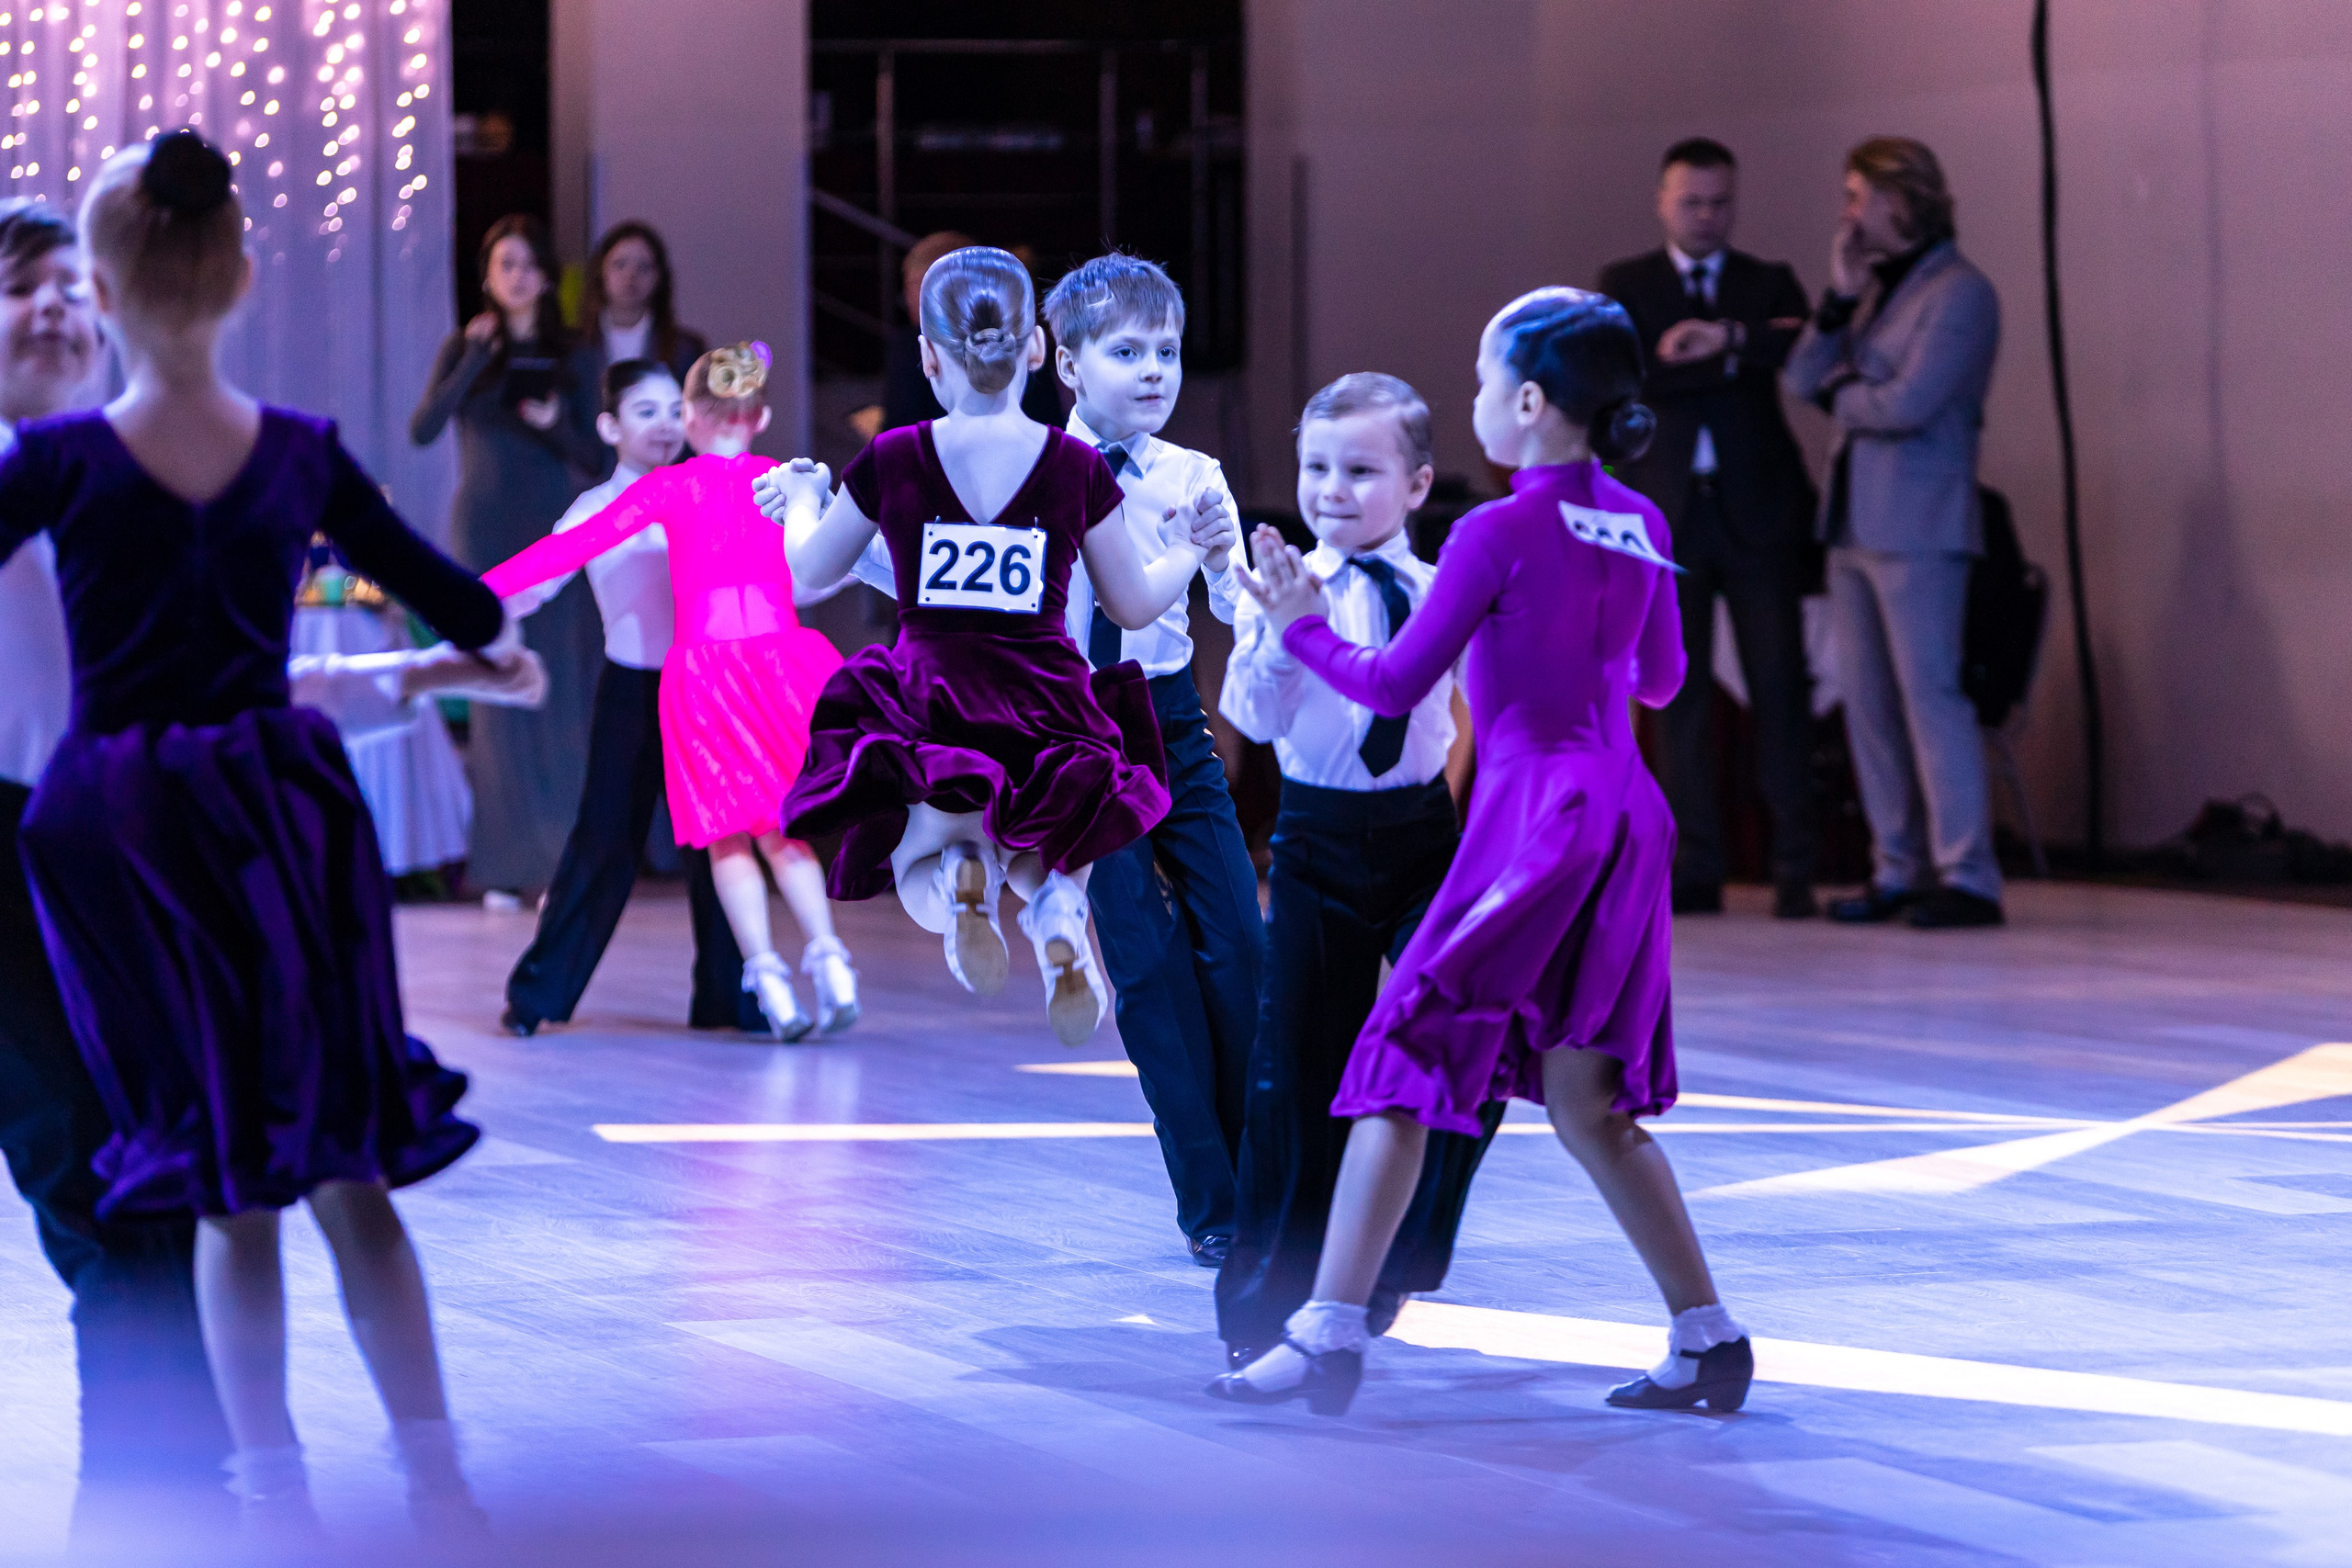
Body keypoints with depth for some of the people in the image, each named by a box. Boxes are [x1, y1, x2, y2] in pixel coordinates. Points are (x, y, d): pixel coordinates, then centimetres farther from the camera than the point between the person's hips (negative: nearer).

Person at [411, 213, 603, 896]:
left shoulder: (567, 356, 10)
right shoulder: (466, 348, 4)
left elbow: (595, 457, 8)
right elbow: (422, 429, -12)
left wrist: (554, 424, -11)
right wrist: (476, 358, -18)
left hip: (557, 531, 2)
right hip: (487, 533, -2)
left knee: (565, 695, -3)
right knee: (498, 692, -7)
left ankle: (565, 855, 4)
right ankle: (504, 865, -4)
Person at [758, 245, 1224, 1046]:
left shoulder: (891, 461, -2)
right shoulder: (1079, 467, -2)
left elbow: (811, 569, 14)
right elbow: (1134, 605, 9)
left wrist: (802, 499, 36)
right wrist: (1185, 551, 30)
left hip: (928, 705, 0)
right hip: (1044, 707, 0)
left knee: (915, 875, 21)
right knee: (1049, 866, 24)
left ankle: (951, 863, -20)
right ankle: (1056, 901, -18)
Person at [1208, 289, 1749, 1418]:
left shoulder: (1499, 535, -11)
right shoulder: (1641, 529, 8)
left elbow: (1395, 686, -9)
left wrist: (1303, 627, 5)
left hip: (1532, 817, -7)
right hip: (1627, 816, 7)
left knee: (1403, 1062, -1)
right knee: (1587, 1097, 14)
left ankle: (1331, 1334, -4)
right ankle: (1707, 1338, 11)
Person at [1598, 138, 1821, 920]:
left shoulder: (1769, 283, 11)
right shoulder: (1623, 286, 10)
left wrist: (1724, 339, -20)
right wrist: (1741, 358, -10)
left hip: (1757, 510, 0)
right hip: (1666, 515, 0)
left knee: (1779, 685, -5)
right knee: (1678, 692, 1)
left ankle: (1794, 868, -4)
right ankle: (1696, 868, 5)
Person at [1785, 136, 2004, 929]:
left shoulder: (1958, 292, -8)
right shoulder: (1876, 284, 17)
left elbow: (1908, 403, -18)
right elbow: (1804, 379, 9)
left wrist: (1842, 395, 0)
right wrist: (1840, 297, -2)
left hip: (1918, 528, -8)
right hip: (1855, 522, 8)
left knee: (1929, 693, -10)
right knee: (1867, 703, 7)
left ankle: (1966, 877, -10)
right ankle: (1898, 871, 12)